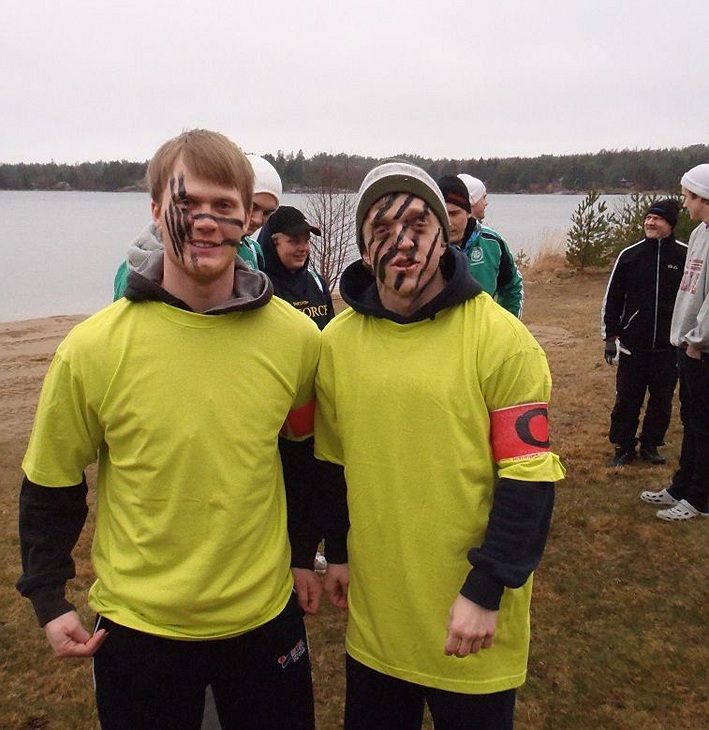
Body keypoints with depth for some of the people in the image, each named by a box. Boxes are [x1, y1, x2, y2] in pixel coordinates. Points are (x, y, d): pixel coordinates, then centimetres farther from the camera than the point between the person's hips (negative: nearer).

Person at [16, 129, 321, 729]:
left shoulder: (296, 337, -9)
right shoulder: (95, 347, -14)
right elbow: (50, 482, -2)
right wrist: (48, 599, 0)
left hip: (266, 616, 2)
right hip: (138, 627, -1)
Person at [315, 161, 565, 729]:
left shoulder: (501, 337, -14)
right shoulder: (336, 341, -2)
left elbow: (529, 478, -14)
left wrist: (486, 591, -16)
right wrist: (337, 551, 11)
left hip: (474, 616, -3)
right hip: (374, 607, 4)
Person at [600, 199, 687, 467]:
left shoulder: (686, 256, -3)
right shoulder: (629, 255, -1)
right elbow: (612, 297, 3)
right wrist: (610, 336, 2)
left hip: (670, 346, 0)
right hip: (632, 345, 0)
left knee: (662, 399, 11)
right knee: (627, 399, 5)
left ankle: (650, 445, 27)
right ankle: (624, 447, 20)